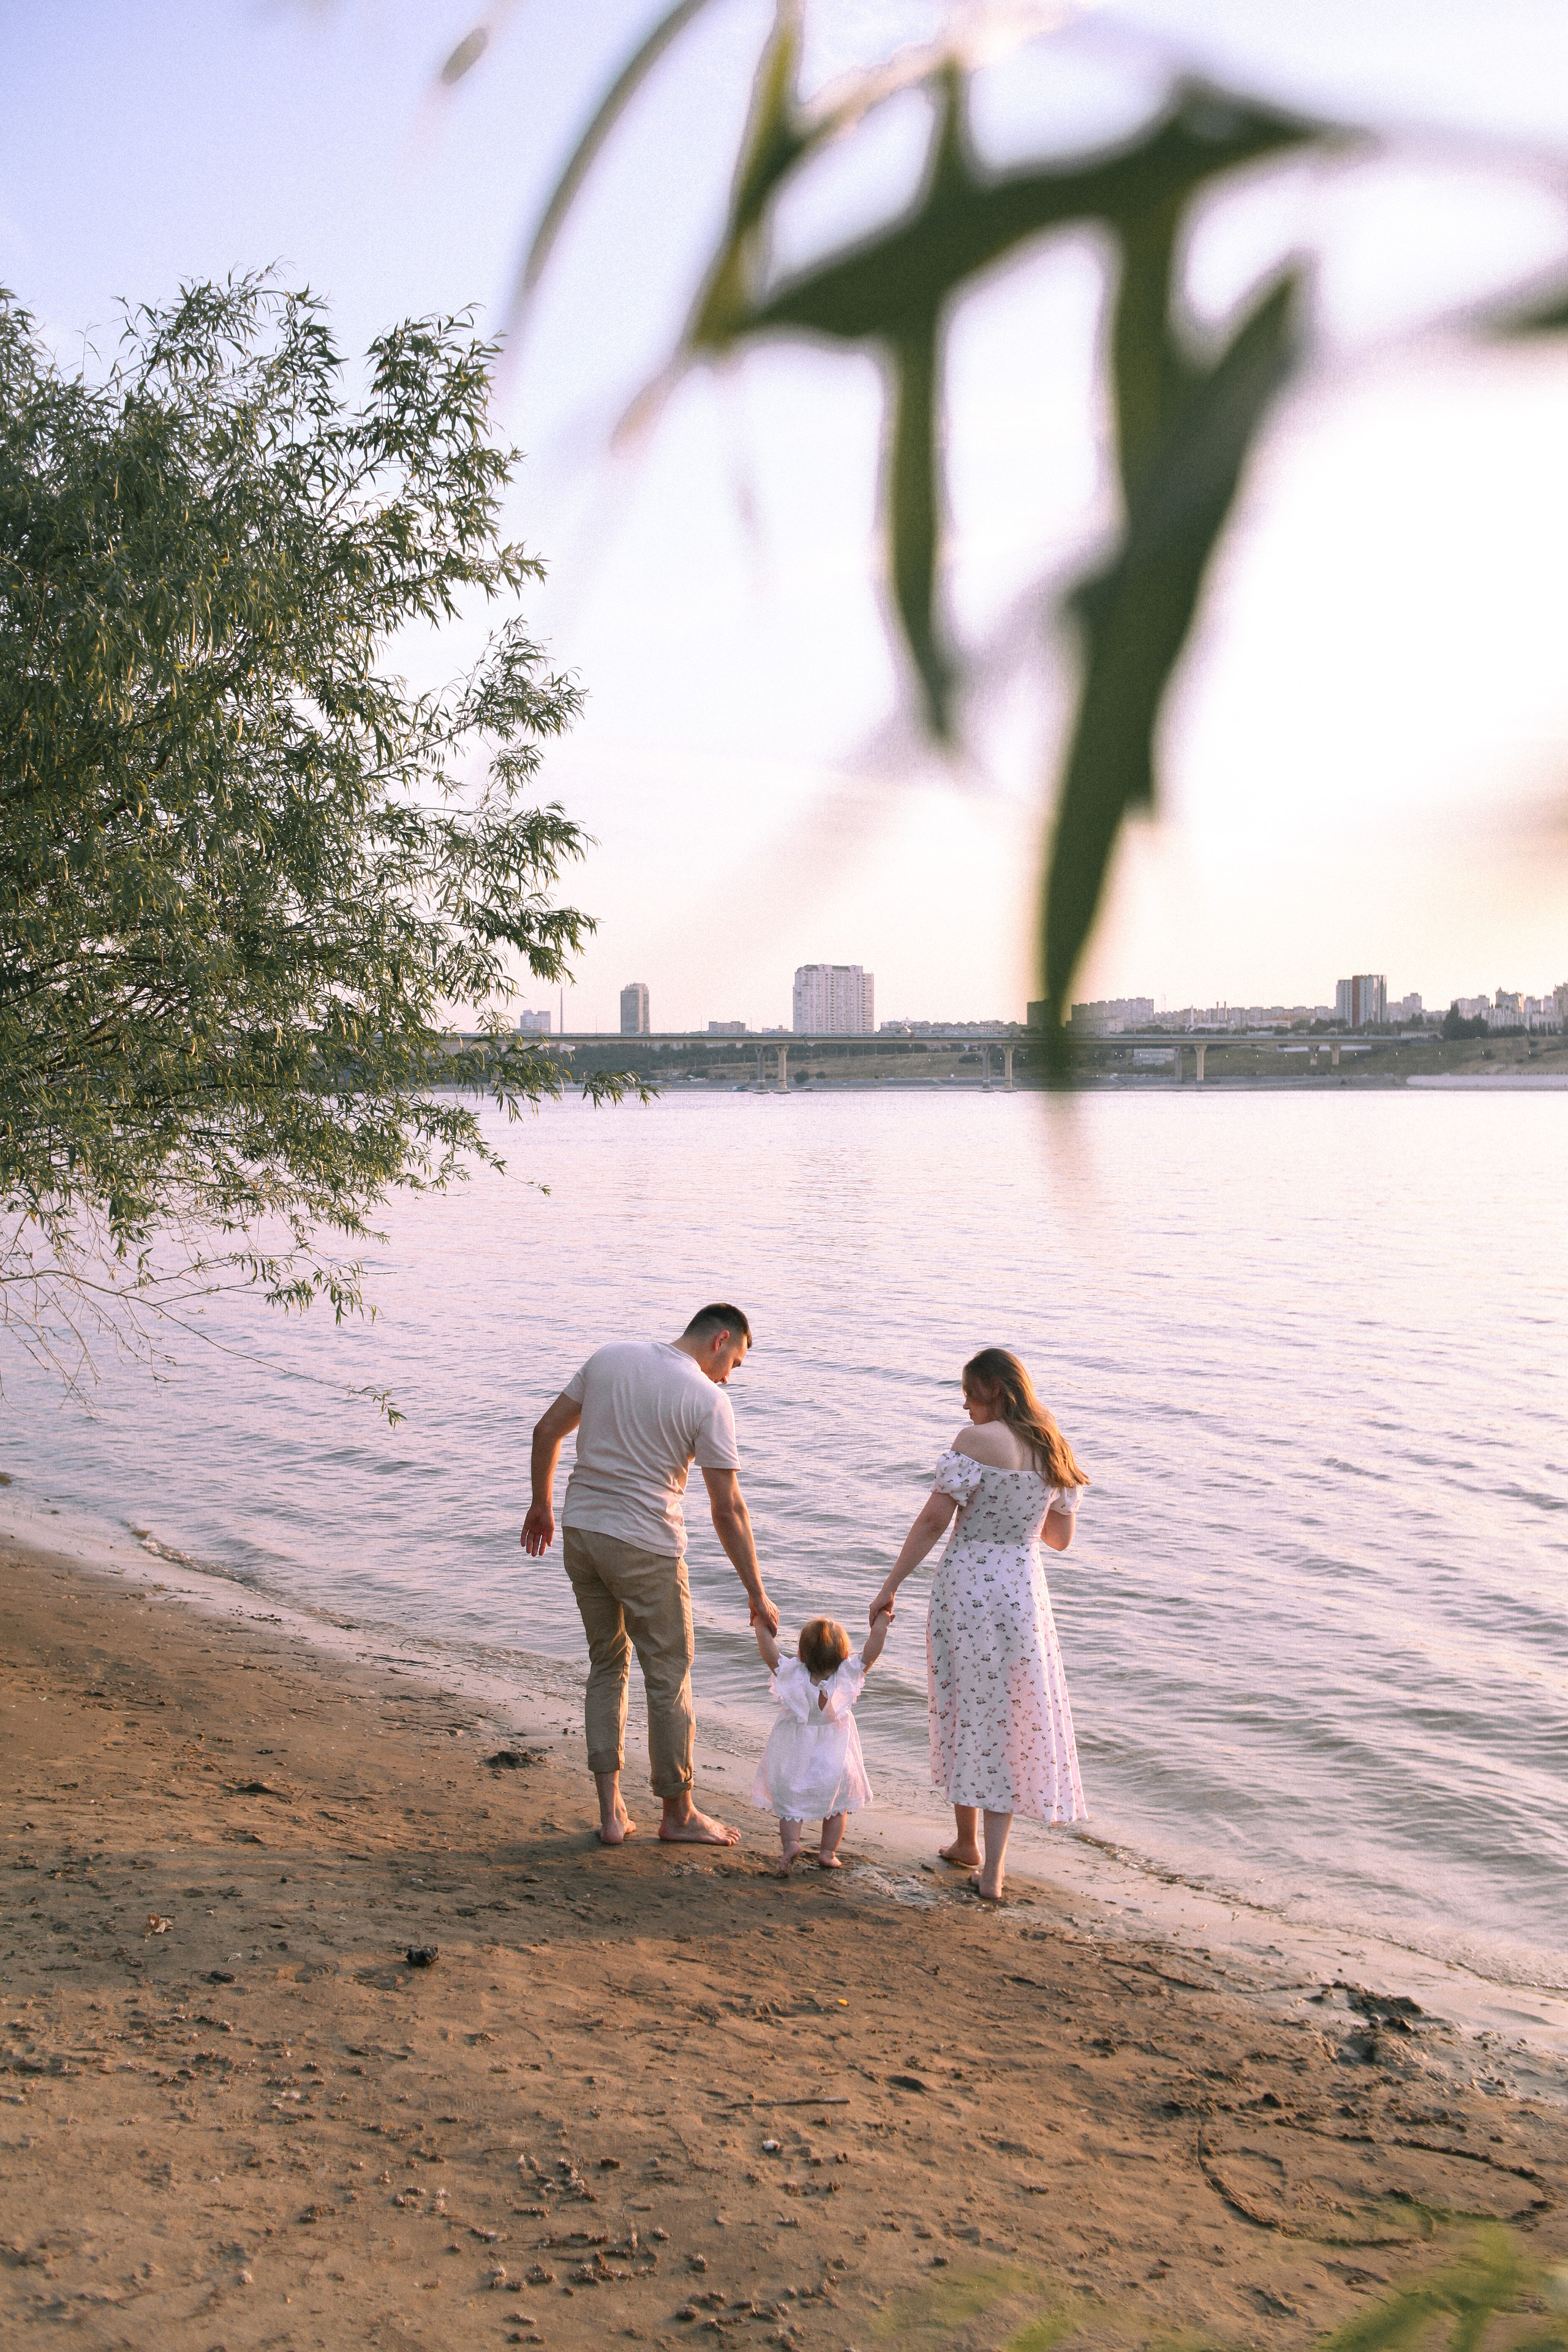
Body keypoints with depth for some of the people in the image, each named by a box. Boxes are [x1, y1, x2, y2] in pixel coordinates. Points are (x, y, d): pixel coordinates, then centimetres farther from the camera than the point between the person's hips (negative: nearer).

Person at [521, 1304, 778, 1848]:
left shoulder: (610, 1357, 5)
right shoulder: (708, 1401, -11)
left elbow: (548, 1430, 9)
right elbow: (727, 1508, -12)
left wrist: (542, 1504, 22)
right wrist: (757, 1594, -6)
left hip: (580, 1532, 6)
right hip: (646, 1546, -6)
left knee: (606, 1662, 18)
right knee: (669, 1676, 9)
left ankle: (611, 1810, 18)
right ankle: (678, 1814, 21)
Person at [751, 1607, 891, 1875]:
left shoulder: (791, 1675, -16)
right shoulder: (847, 1677, -15)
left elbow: (768, 1650, -13)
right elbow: (872, 1651, -10)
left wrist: (760, 1622, -1)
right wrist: (881, 1623, 3)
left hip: (794, 1764, -1)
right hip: (835, 1761, 1)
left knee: (789, 1806, 12)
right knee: (838, 1805, 22)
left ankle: (791, 1843, -10)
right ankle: (827, 1852, 18)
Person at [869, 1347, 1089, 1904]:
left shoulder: (976, 1441, -13)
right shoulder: (1054, 1450, 5)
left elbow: (932, 1521, -14)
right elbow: (1060, 1538, 13)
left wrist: (891, 1586, -7)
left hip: (966, 1584, -4)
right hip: (1023, 1591, 4)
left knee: (964, 1712, 14)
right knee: (1009, 1722, 10)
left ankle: (966, 1843, 29)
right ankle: (992, 1870, 8)